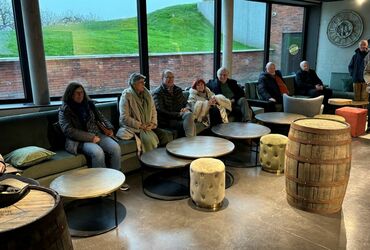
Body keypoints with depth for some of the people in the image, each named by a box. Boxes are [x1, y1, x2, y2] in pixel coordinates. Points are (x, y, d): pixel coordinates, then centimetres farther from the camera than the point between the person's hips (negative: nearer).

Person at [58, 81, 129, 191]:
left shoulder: (89, 104, 14)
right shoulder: (64, 110, -1)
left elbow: (100, 117, 23)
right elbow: (69, 130, -12)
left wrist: (109, 127, 1)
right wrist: (90, 137, -18)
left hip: (96, 134, 5)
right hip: (80, 140, -5)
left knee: (115, 147, -22)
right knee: (98, 152, -34)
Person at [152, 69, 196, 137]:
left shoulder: (177, 89, 19)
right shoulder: (157, 93, -2)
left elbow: (186, 103, 23)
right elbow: (161, 111, -11)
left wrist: (187, 108, -3)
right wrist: (179, 114, -17)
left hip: (180, 117, 6)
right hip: (168, 121, -5)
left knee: (189, 114, -29)